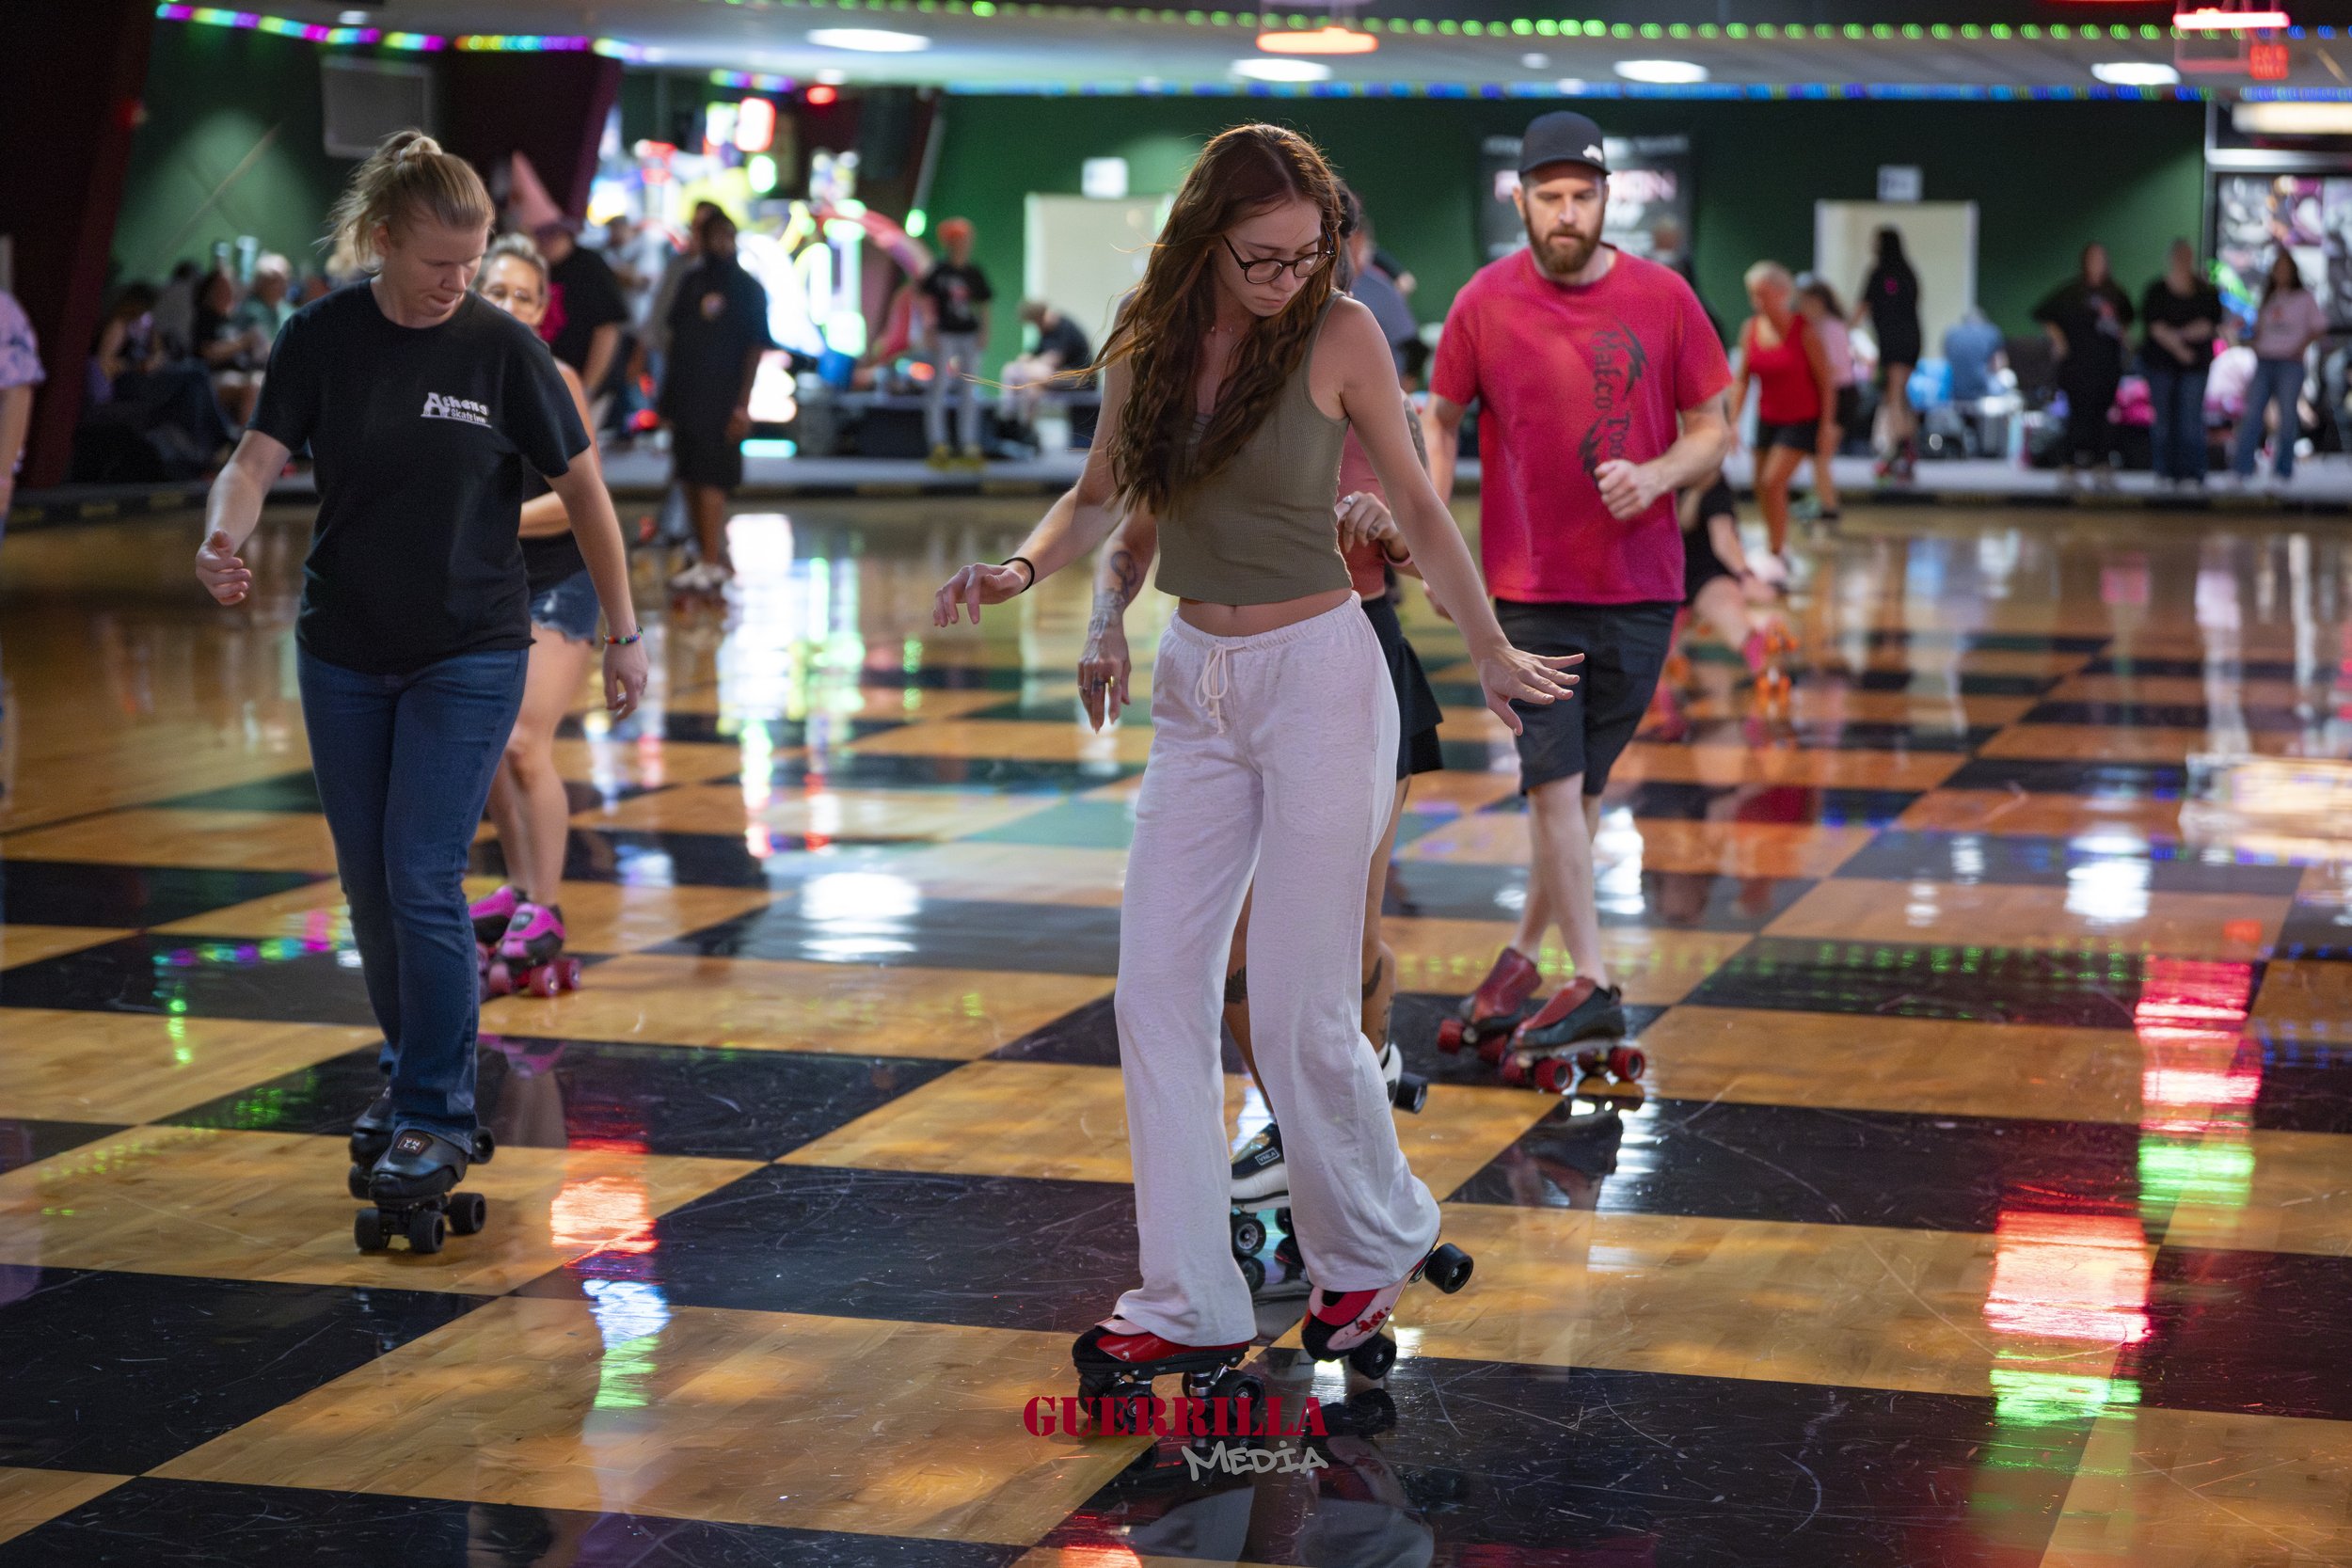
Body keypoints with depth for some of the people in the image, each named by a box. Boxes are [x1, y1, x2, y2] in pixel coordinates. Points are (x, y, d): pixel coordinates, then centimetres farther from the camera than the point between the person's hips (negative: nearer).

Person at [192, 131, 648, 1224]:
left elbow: (580, 485, -3)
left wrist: (623, 632, -2)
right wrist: (222, 541, -33)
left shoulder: (501, 348, -9)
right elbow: (260, 454, -10)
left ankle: (438, 1118, 0)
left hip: (469, 655, -3)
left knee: (423, 879, -10)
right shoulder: (322, 337, -4)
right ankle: (411, 1067, 32)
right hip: (342, 652, 3)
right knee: (368, 879, 11)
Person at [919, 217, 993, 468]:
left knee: (970, 390, 5)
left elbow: (983, 306, 12)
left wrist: (984, 333, 2)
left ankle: (968, 444, 10)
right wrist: (929, 331, -9)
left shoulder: (975, 275, 9)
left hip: (970, 336, 4)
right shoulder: (938, 272, -2)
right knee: (939, 387, -6)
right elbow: (925, 300, -2)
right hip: (945, 335, -4)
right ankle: (937, 442, -3)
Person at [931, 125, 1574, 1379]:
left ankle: (1376, 1243, 23)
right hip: (1196, 688, 5)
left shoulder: (1339, 334, -9)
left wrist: (1487, 649, 1)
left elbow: (1414, 503, 0)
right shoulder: (1150, 342, 2)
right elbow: (1101, 496, 14)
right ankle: (1189, 1306, 8)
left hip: (1319, 676, -5)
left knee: (1298, 1012, -3)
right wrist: (1022, 568, -4)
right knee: (1156, 992, 1)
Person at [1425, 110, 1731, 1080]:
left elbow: (1713, 431, 5)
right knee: (1552, 783, -7)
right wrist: (1432, 541, 0)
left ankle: (1524, 954, 25)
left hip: (1638, 588, 1)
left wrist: (1656, 475, -15)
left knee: (1582, 786, 9)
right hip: (1528, 589, -1)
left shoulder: (1662, 298, -2)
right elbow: (1442, 422, 10)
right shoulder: (1484, 304, -3)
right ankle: (1590, 984, -3)